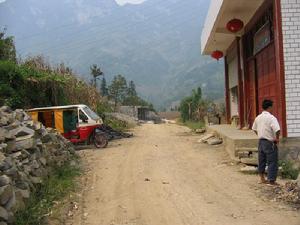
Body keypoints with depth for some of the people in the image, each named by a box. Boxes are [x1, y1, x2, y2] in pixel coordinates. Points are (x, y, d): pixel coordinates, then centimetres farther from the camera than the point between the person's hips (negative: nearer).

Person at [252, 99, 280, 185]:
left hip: (261, 142, 8)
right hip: (270, 143, -7)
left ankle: (262, 179, 30)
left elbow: (254, 129, 18)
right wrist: (277, 138, -13)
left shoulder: (258, 117, 5)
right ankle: (272, 181, 9)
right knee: (272, 162, 4)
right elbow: (277, 130, -30)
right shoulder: (271, 118, -19)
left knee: (261, 161, 18)